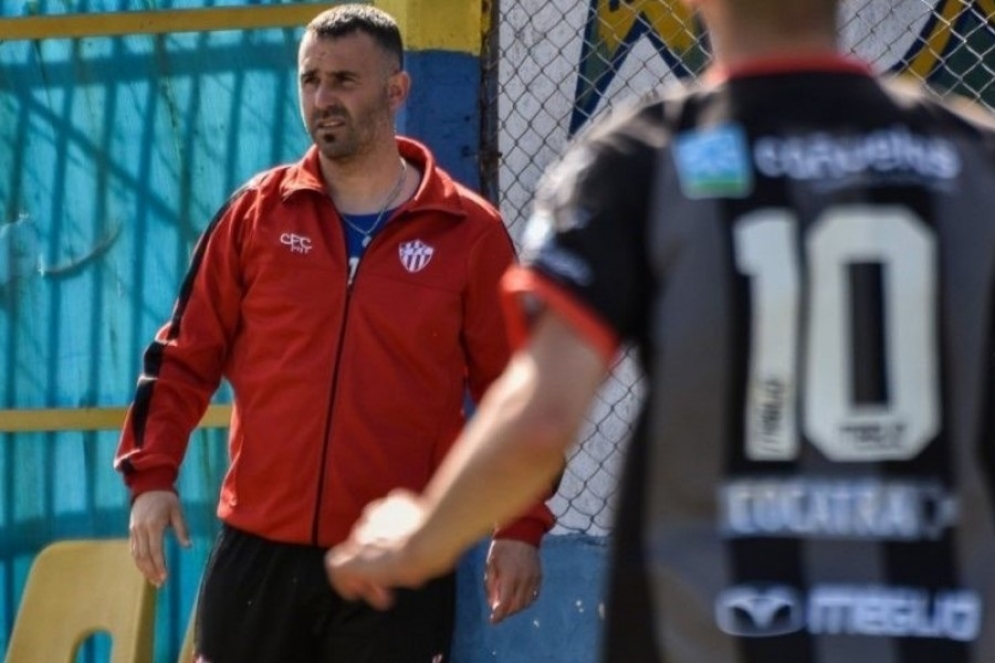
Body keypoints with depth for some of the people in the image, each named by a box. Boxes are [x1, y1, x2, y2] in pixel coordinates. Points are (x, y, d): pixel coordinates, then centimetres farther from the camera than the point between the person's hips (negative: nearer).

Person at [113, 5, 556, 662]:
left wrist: (522, 525, -2)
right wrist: (153, 473, 0)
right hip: (259, 551, 2)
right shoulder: (257, 213, 6)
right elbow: (185, 355, 10)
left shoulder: (470, 233, 1)